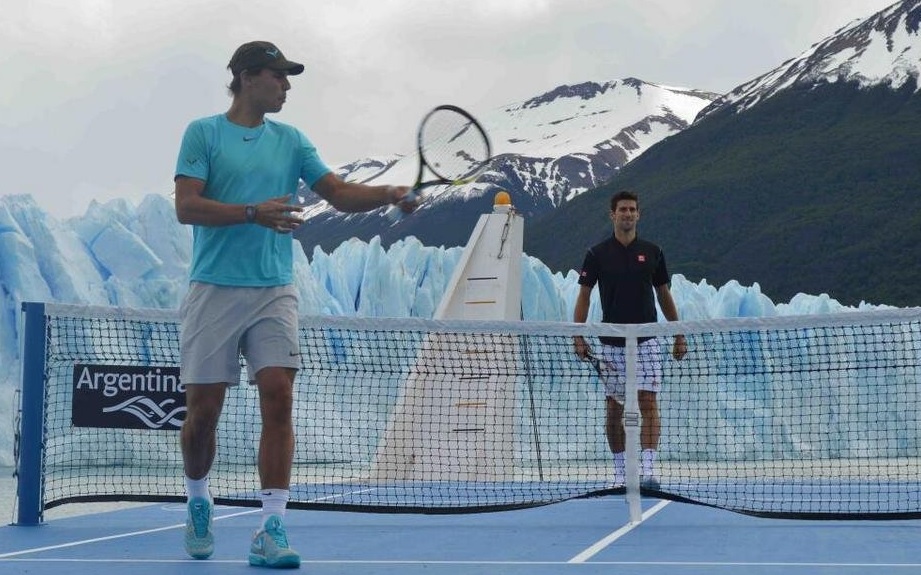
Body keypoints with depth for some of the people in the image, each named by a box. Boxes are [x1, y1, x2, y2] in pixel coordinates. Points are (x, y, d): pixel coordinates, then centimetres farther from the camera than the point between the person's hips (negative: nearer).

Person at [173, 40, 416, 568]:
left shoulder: (291, 141, 13)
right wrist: (253, 214, -19)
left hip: (274, 292, 3)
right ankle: (199, 501, 30)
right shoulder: (203, 133, 3)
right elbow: (187, 207, -7)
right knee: (204, 408, 2)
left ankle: (272, 530, -10)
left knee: (279, 400, -11)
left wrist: (388, 194, -13)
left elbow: (340, 193, 6)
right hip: (214, 289, -2)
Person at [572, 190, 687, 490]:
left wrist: (678, 335, 11)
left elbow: (664, 296, 13)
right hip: (611, 344, 0)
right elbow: (584, 296, 4)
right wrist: (578, 335, -6)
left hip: (646, 341, 0)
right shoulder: (597, 254, 2)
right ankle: (620, 471, 16)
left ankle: (648, 470, -15)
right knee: (613, 409, 5)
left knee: (648, 403, -10)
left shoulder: (652, 252, 6)